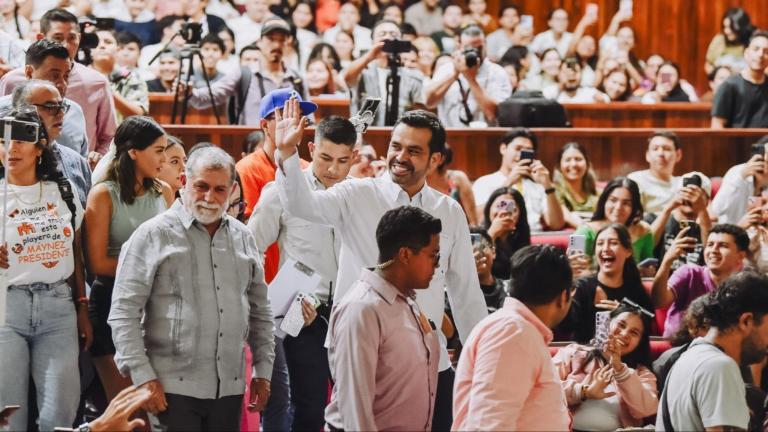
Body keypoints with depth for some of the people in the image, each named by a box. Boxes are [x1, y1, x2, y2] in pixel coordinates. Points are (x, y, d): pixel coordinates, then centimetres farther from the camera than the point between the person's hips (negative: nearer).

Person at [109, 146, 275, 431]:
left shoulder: (243, 238, 13)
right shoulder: (154, 235, -4)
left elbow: (260, 311, 20)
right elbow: (124, 313, -7)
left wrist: (263, 372, 14)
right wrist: (143, 377, -13)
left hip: (230, 388, 5)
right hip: (173, 387, -5)